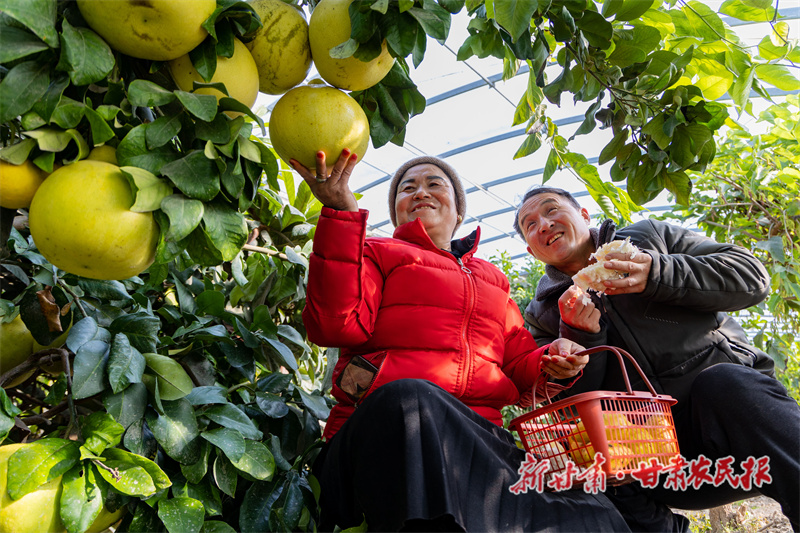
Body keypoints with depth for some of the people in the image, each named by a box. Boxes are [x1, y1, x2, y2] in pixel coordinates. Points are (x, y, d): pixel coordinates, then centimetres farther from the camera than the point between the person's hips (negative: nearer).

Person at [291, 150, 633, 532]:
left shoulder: (492, 278, 30)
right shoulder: (375, 253, 16)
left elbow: (518, 364, 29)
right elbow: (336, 326, -5)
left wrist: (550, 359, 5)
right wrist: (341, 211, -10)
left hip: (479, 435, 3)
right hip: (384, 424, -2)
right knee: (411, 399, -40)